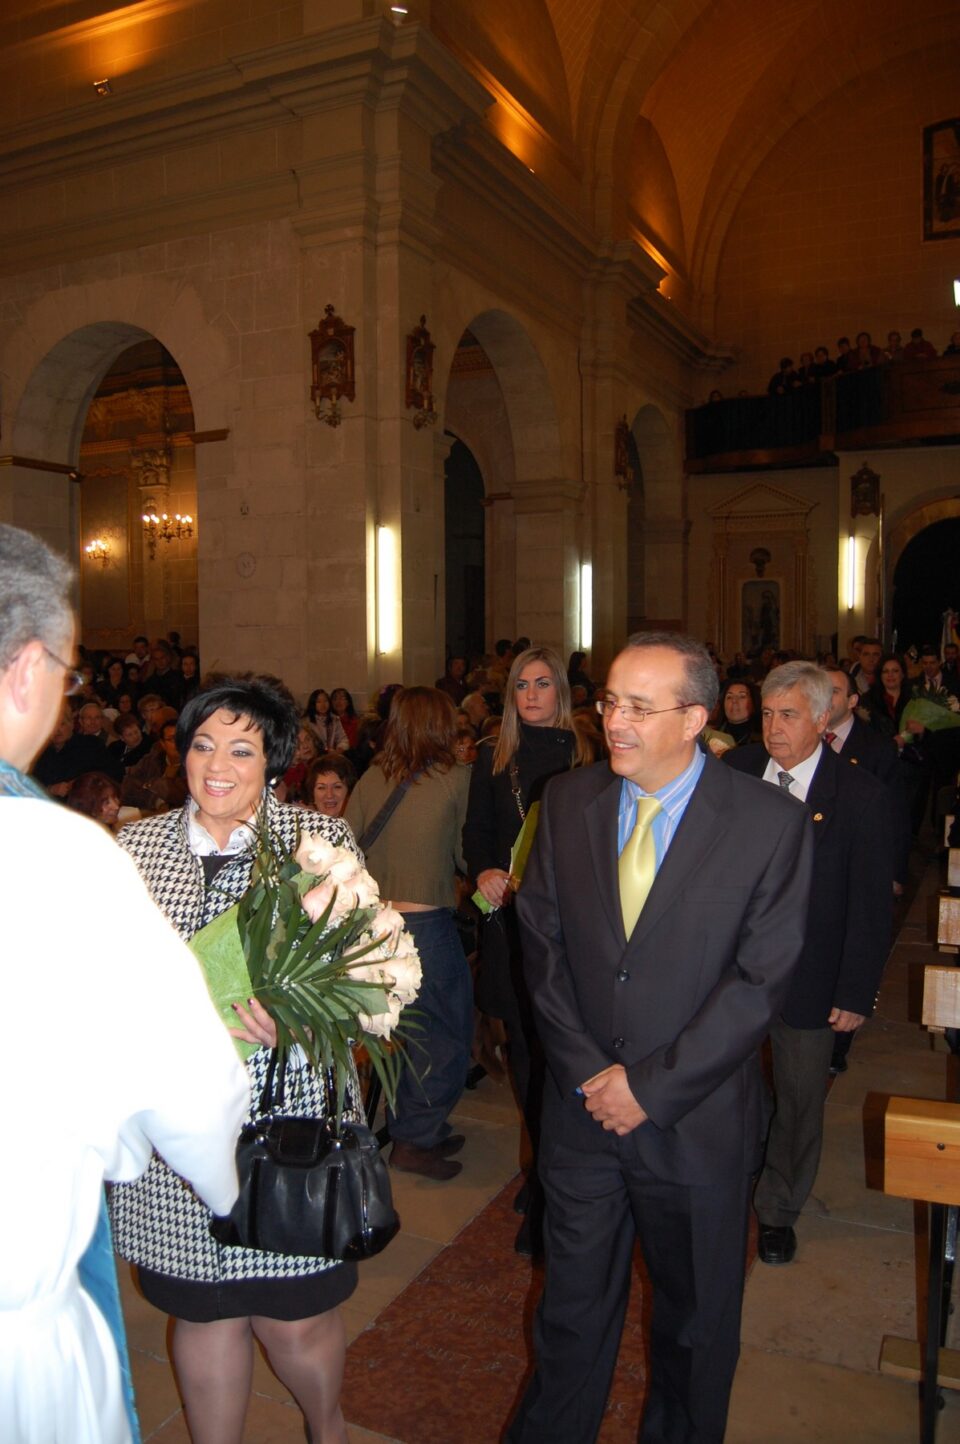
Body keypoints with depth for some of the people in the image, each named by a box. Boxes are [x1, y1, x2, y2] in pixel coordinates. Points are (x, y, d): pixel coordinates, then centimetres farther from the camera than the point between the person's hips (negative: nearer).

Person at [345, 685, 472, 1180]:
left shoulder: (370, 779, 1)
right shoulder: (456, 779, -9)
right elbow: (466, 855, -1)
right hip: (427, 923, -5)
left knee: (415, 1030, 20)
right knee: (447, 1033, 11)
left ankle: (421, 1129, 30)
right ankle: (415, 1139, 13)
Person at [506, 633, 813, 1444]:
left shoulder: (771, 824, -13)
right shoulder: (567, 802, -3)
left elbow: (761, 980, -14)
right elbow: (543, 944, -1)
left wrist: (652, 1086, -15)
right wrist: (590, 1072, -9)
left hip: (697, 1123, -2)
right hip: (584, 1106, 3)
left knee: (696, 1318, 20)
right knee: (573, 1304, 20)